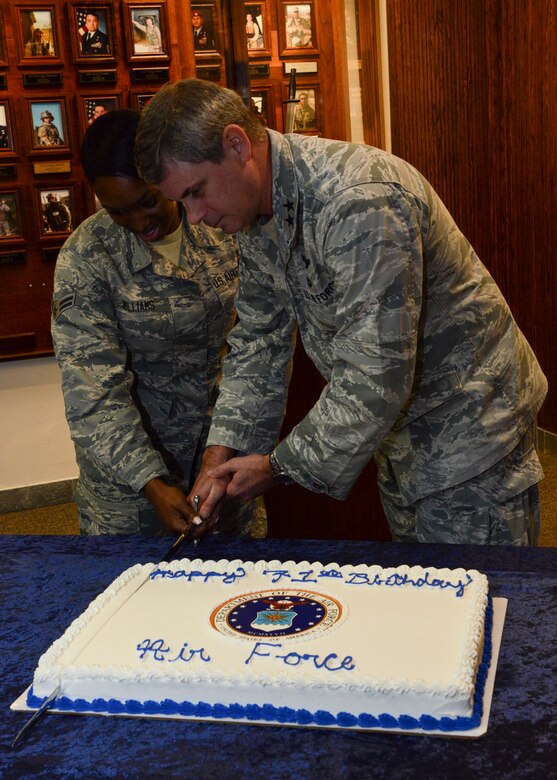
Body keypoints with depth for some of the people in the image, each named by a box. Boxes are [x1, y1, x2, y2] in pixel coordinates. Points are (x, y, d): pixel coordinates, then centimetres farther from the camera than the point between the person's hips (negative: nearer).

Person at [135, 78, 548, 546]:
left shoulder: (360, 201, -32)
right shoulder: (255, 216, -2)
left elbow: (374, 378, -33)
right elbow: (259, 344, 5)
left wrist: (281, 467, -21)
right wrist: (222, 454, -7)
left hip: (469, 427, -8)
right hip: (398, 427, 8)